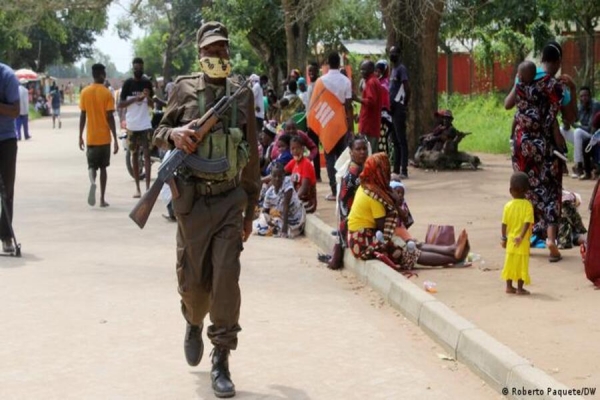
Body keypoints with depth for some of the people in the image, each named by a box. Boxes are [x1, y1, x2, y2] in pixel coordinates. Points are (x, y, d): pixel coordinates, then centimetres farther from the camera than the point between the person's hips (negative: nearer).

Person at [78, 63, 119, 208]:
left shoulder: (85, 92, 0)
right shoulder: (107, 93, -8)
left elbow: (82, 116, 2)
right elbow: (110, 117, -11)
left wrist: (80, 136, 10)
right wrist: (115, 139, -8)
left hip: (90, 137, 2)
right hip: (104, 137, -2)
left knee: (92, 165, 10)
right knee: (103, 167, 11)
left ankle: (92, 181, -24)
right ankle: (102, 199, 11)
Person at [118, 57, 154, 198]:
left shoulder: (147, 83, 6)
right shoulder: (128, 83, 0)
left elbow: (152, 105, 10)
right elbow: (120, 104, -2)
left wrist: (148, 98, -11)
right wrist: (135, 99, -15)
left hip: (145, 124, 1)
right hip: (132, 124, 0)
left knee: (147, 154, -7)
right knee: (134, 154, 7)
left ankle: (147, 187, -10)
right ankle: (137, 188, 11)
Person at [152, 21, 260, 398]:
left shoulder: (243, 94, 5)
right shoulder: (185, 89, 2)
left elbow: (252, 154, 10)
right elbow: (160, 132, 13)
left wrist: (251, 209, 11)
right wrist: (174, 134, -13)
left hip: (230, 200, 0)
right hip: (192, 199, 0)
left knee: (226, 279, -8)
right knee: (192, 279, 8)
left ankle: (222, 361, 2)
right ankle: (194, 323, 42)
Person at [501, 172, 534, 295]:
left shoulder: (508, 205, -4)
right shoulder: (527, 205, -11)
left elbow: (504, 224, -1)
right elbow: (527, 222, -21)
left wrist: (504, 238, 9)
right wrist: (521, 236, -21)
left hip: (510, 239, 3)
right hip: (522, 242, -3)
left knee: (510, 262, 14)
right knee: (521, 264, 5)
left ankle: (509, 286, 22)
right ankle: (519, 288, 7)